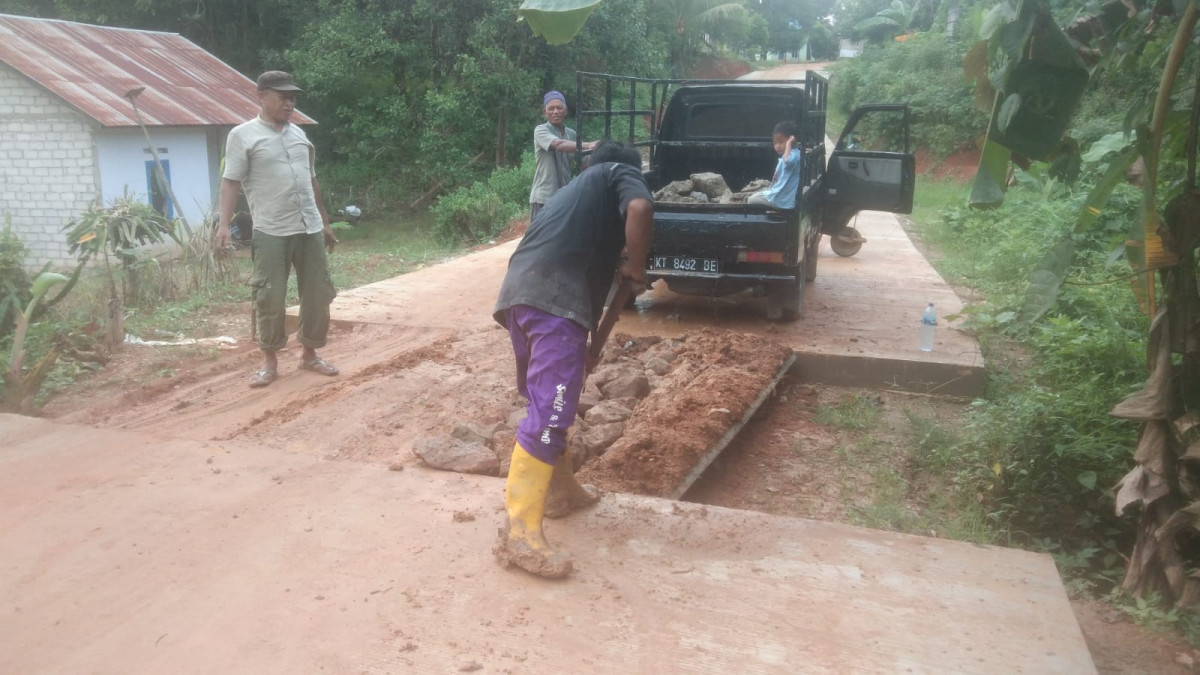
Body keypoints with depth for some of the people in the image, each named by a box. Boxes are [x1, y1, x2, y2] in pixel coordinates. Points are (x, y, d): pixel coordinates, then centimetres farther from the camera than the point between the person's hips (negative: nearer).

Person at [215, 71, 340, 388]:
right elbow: (231, 181, -8)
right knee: (270, 299, -1)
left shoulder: (299, 134, 14)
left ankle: (310, 354, 22)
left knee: (318, 295, 7)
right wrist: (224, 223, -19)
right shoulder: (243, 135, -3)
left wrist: (325, 223, 22)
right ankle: (269, 361, 14)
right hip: (270, 233, -5)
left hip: (310, 230, 5)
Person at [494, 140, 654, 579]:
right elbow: (640, 208, -9)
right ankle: (521, 534, -12)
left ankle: (561, 489, 37)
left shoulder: (576, 188, 39)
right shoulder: (621, 173, 18)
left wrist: (585, 344, 48)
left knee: (546, 401, 23)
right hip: (553, 299, -8)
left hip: (518, 292, 9)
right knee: (549, 413, -11)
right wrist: (635, 267, 6)